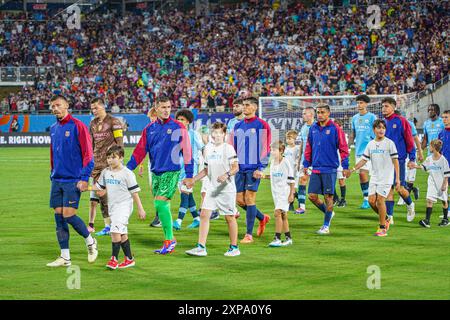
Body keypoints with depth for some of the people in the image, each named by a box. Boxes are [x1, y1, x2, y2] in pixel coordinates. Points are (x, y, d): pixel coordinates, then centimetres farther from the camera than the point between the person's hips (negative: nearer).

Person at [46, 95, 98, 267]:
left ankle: (90, 242, 13)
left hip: (73, 180, -6)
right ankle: (65, 257, 8)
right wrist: (53, 174, 18)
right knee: (59, 216, 3)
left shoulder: (77, 126, -8)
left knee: (68, 215, -12)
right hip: (57, 180, 7)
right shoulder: (53, 129, 12)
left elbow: (88, 154, -11)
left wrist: (84, 178, -16)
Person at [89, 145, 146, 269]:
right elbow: (98, 187, 17)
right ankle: (129, 259, 21)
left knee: (115, 231, -18)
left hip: (124, 206, -7)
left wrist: (140, 208, -6)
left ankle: (114, 259, -13)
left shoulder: (127, 173, -9)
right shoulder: (105, 172, 8)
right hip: (112, 206, 7)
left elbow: (134, 192, -7)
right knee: (122, 234, 12)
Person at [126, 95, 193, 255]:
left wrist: (189, 174, -5)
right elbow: (140, 151, 10)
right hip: (155, 172, 5)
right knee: (163, 207, 6)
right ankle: (169, 243, 13)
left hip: (171, 172, -5)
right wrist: (127, 169, 3)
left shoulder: (178, 127, -4)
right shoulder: (149, 129, 8)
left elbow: (187, 151, -2)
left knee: (160, 203, -17)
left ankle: (170, 239, -9)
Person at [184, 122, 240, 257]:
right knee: (204, 214, -5)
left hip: (227, 189, -5)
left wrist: (227, 175, -30)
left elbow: (236, 167, -11)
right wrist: (193, 181, 17)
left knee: (229, 217, 2)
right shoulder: (208, 148, 10)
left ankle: (234, 247, 14)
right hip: (212, 188, 5)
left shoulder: (228, 148, -8)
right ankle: (201, 247, -5)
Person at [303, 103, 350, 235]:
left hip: (330, 169, -5)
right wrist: (306, 164, 14)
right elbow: (309, 147, 17)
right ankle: (328, 212, 27)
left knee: (328, 196, -1)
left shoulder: (335, 129, -6)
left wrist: (345, 166, -9)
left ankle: (326, 226, 9)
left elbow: (343, 148, -6)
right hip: (316, 168, 5)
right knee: (312, 196, 2)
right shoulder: (313, 128, 9)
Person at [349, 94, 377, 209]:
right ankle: (366, 198, 12)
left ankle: (367, 199, -9)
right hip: (358, 150, 6)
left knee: (363, 173, -14)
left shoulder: (372, 117, -4)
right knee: (361, 174, 5)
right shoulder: (355, 118, 13)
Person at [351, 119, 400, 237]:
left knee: (380, 200, -10)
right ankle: (385, 219, 23)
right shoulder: (371, 144, 8)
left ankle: (382, 228, -1)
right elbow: (364, 160, 14)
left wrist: (397, 178, -10)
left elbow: (395, 161, -6)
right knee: (371, 200, 0)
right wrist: (352, 170, 4)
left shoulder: (389, 143, -6)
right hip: (374, 177, 5)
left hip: (386, 177, -5)